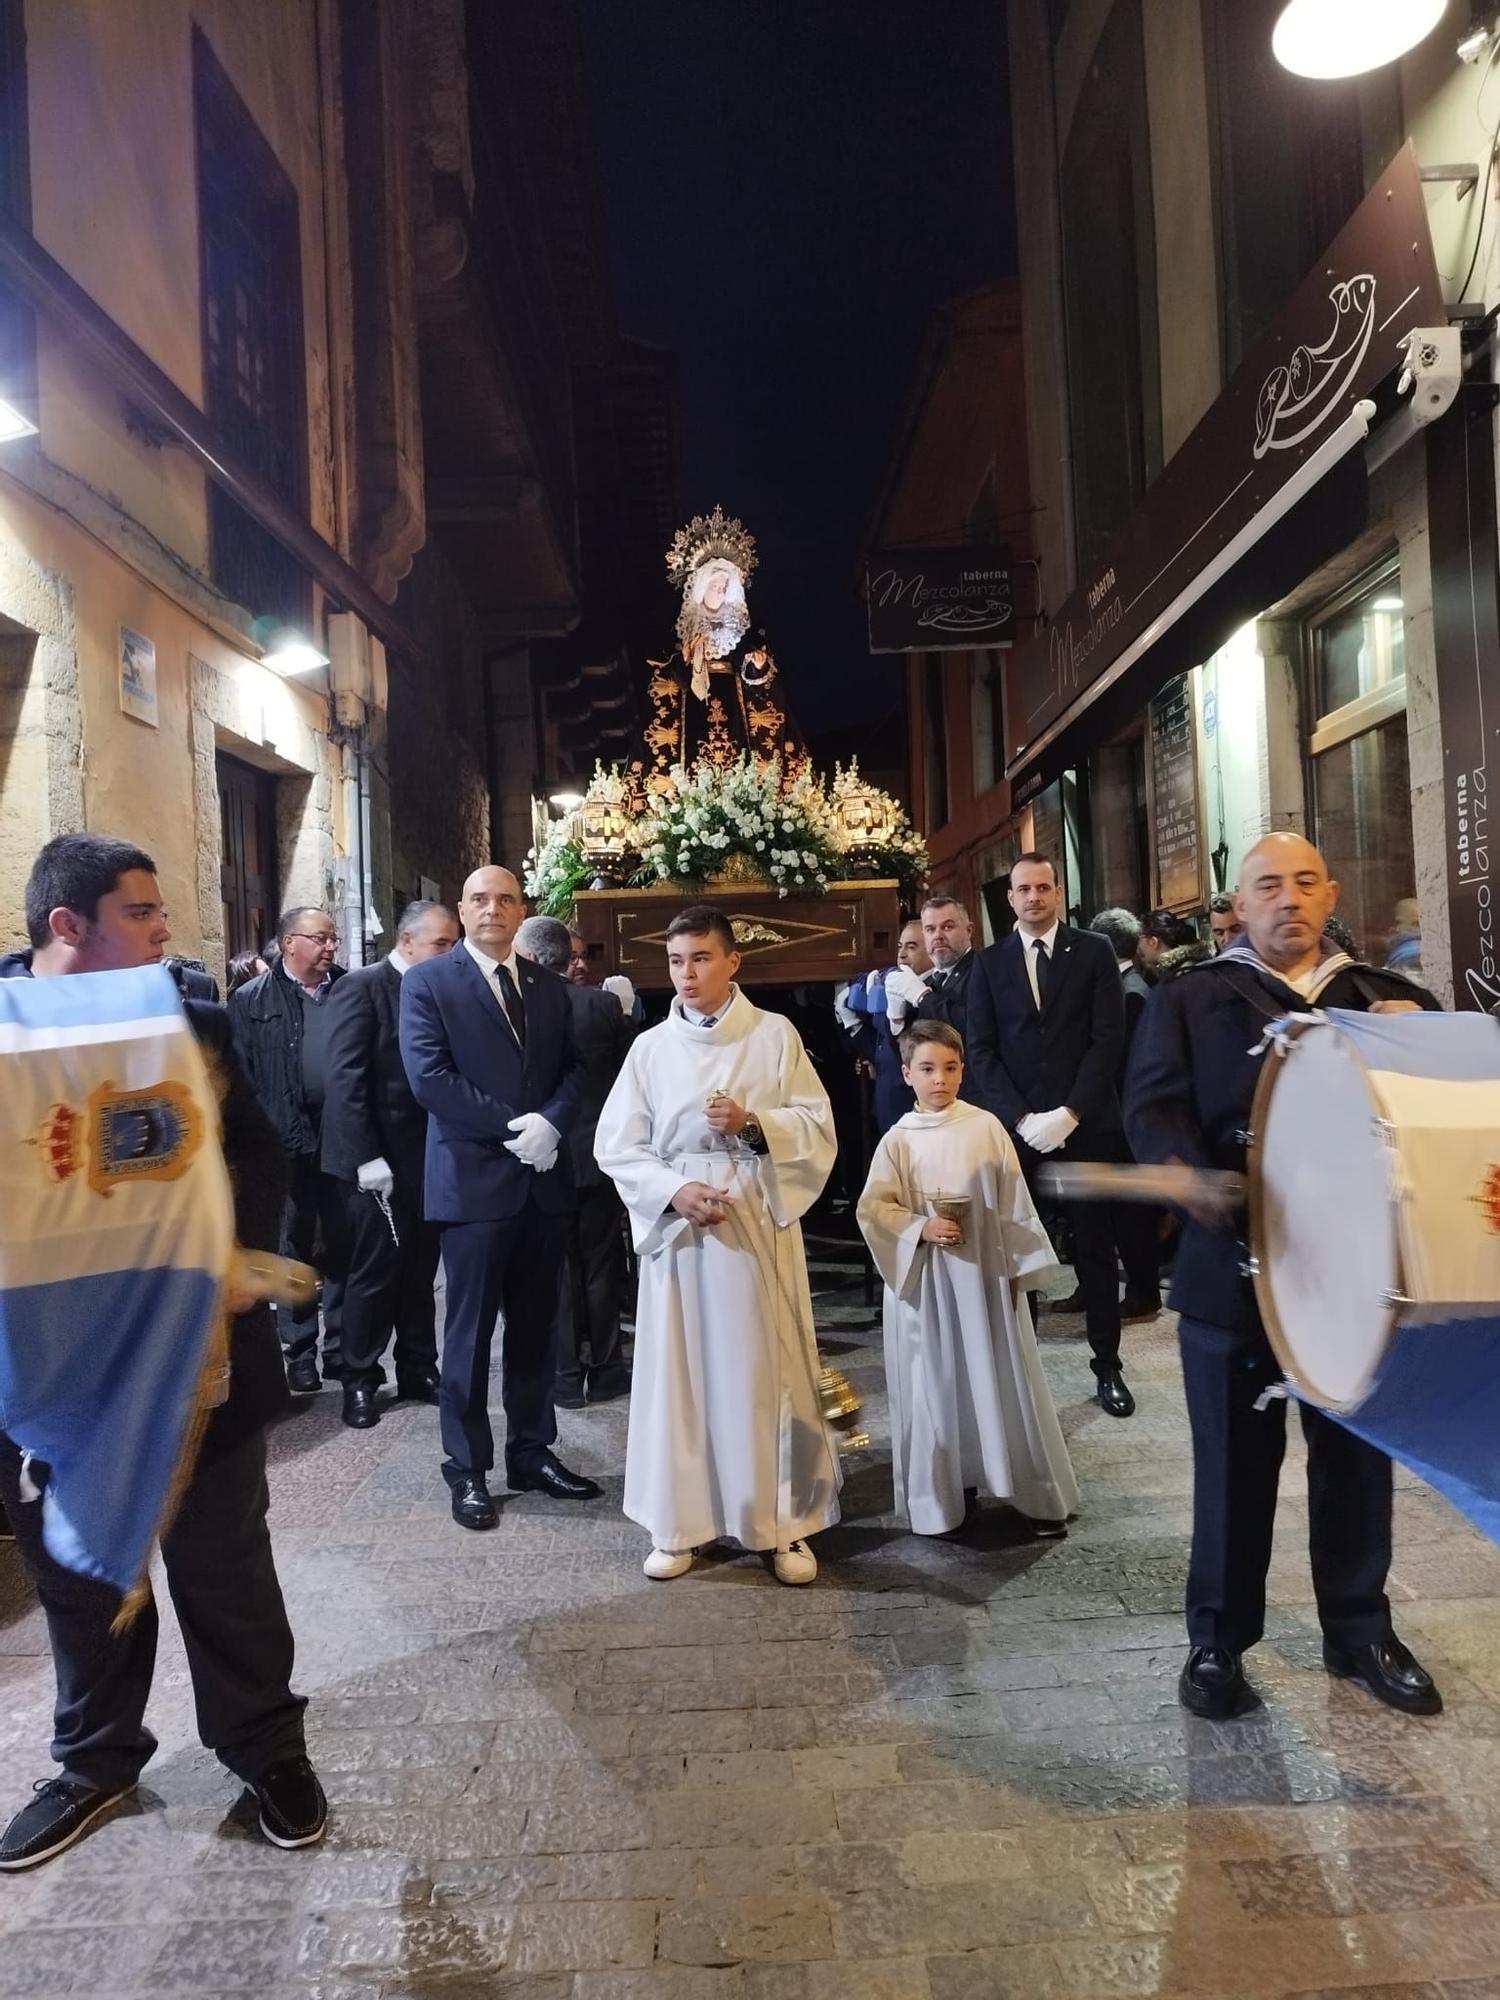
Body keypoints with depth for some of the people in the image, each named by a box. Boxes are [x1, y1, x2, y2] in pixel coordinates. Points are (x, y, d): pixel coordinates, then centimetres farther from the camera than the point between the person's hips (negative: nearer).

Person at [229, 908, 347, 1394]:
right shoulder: (252, 1001, 0)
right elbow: (242, 1079, -3)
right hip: (289, 1143, -2)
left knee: (344, 1245, 9)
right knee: (295, 1249, 9)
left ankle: (342, 1348, 20)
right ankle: (300, 1352, 20)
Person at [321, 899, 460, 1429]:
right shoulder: (361, 987, -9)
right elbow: (345, 1080, -14)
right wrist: (367, 1158, -19)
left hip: (427, 1157, 6)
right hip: (379, 1162, -6)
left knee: (419, 1272, 13)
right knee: (373, 1275, 4)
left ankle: (418, 1371, 26)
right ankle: (360, 1381, 20)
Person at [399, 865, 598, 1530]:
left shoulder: (548, 985, 11)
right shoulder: (427, 982, -4)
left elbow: (573, 1068, 7)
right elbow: (428, 1077, -14)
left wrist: (550, 1124, -13)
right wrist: (515, 1124, -16)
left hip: (542, 1176, 5)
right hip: (473, 1178, -5)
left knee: (535, 1325, 13)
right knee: (470, 1331, 5)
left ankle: (533, 1454, 27)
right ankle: (468, 1470, 18)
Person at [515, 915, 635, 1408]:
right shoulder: (603, 1003, -9)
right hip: (598, 1151, 1)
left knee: (556, 1269, 10)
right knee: (601, 1265, 12)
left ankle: (566, 1375, 15)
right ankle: (605, 1371, 21)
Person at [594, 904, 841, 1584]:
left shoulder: (775, 1034, 1)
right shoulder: (651, 1047, 5)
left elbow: (817, 1126, -1)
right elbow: (616, 1146, 2)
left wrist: (753, 1124, -19)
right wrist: (675, 1190, -14)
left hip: (758, 1223, -1)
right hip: (675, 1223, 2)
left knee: (767, 1372, 3)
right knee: (678, 1371, 5)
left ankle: (785, 1524, 16)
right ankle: (677, 1525, 18)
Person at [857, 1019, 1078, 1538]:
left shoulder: (986, 1127, -3)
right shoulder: (898, 1141, -4)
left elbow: (1014, 1204, 1)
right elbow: (873, 1209, -4)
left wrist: (1017, 1268, 1)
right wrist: (921, 1229, -19)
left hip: (985, 1275, 0)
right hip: (926, 1281, 0)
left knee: (1002, 1382, 8)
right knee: (937, 1387, 8)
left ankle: (1037, 1493, 22)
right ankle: (945, 1492, 23)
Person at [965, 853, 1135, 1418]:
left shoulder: (1094, 953, 4)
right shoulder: (989, 962, 8)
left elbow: (1108, 1039, -3)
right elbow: (981, 1050, 2)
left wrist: (1069, 1113, -12)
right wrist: (1023, 1119, -9)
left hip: (1086, 1126, -1)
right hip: (1016, 1128, 1)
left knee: (1095, 1247, 7)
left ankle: (1107, 1366, 18)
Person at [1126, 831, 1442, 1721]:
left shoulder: (1392, 998, 11)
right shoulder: (1190, 1000, 2)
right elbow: (1153, 1110, -8)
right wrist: (1207, 1185, -27)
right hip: (1235, 1268, -3)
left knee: (1358, 1454, 16)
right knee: (1236, 1462, 8)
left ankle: (1361, 1630, 36)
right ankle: (1218, 1640, 25)